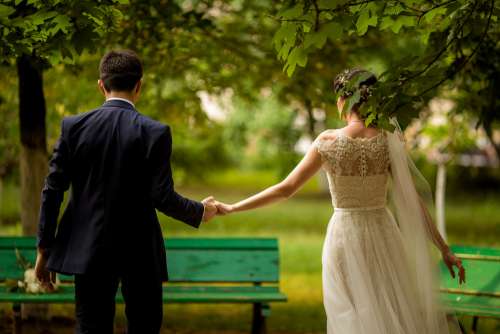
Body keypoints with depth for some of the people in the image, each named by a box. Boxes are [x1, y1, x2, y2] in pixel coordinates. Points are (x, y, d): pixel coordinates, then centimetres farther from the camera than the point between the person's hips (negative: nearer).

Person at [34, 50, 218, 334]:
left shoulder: (74, 126, -2)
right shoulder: (155, 133, -9)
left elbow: (53, 190, -2)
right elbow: (162, 197, -12)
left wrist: (45, 249, 5)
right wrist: (201, 212, 7)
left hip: (89, 251, 2)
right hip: (140, 253, -2)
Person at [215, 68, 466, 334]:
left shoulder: (328, 141, -8)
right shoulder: (389, 140, -5)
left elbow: (286, 189, -8)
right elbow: (412, 199, -6)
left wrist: (231, 208, 1)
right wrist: (444, 249, -1)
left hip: (343, 238, -1)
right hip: (382, 235, 1)